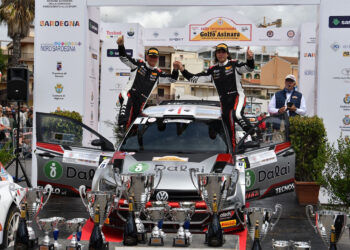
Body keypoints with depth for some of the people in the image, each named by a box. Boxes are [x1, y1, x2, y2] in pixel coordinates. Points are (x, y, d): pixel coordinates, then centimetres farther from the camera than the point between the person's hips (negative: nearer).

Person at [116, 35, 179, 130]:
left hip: (141, 101, 4)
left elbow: (172, 79, 13)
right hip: (128, 94, -4)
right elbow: (124, 58, 2)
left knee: (134, 122, 6)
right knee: (127, 101, -39)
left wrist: (175, 69, -7)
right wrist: (121, 45, -15)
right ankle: (122, 124, -54)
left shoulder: (158, 73, 13)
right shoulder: (138, 64, 6)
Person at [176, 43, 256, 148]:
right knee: (227, 124, 5)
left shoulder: (234, 64, 2)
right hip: (224, 100, 5)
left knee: (237, 114, -33)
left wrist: (250, 59, -34)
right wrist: (183, 70, 2)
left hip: (237, 96, -5)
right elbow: (195, 78, 11)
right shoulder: (213, 70, 12)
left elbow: (248, 68, -13)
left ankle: (253, 134, -19)